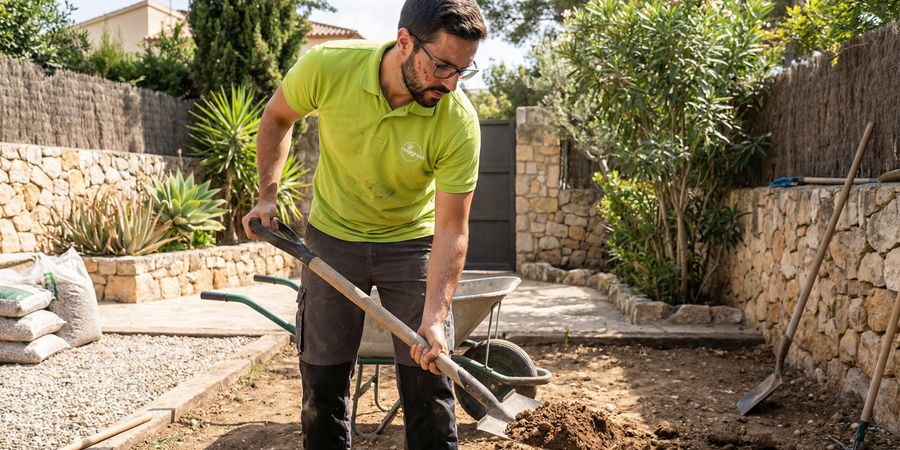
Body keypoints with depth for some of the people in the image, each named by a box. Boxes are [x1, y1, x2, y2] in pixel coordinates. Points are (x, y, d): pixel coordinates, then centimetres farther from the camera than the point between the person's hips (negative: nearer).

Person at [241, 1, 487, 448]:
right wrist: (267, 194, -5)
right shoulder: (327, 65, -24)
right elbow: (277, 116, -1)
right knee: (323, 377, 8)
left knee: (428, 377, 0)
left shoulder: (458, 121, -26)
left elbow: (451, 229, -23)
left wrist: (434, 317, -32)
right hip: (333, 235, 1)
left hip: (412, 242, -1)